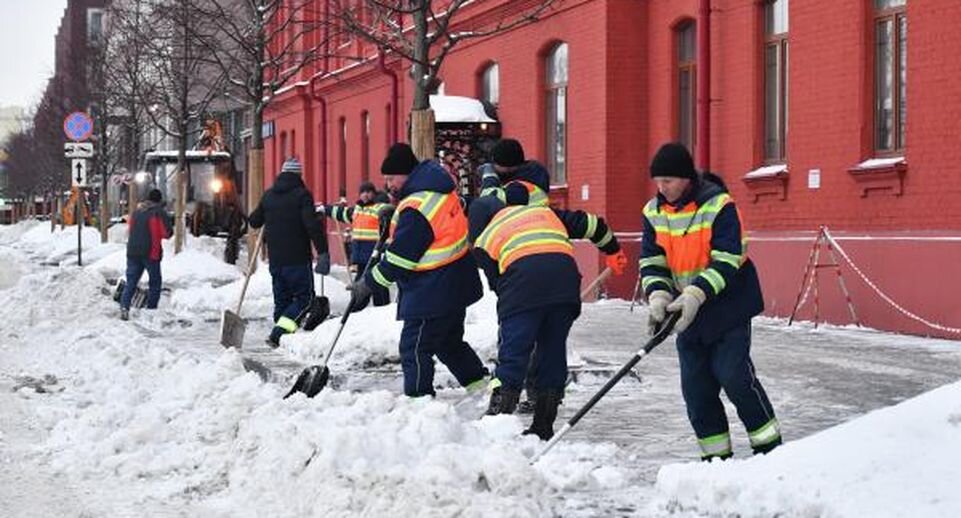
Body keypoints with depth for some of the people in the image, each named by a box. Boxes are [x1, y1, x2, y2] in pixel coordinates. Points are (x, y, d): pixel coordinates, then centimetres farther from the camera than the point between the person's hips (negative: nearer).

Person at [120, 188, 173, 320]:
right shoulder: (159, 213, -7)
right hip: (151, 253, -4)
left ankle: (124, 307, -12)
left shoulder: (136, 212, 10)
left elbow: (130, 229, 19)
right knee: (155, 282, 10)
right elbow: (167, 233, -7)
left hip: (132, 251, 4)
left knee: (131, 281, 6)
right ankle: (151, 309, 9)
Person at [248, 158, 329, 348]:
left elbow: (254, 221, 20)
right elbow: (312, 224, -18)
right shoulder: (301, 194, -8)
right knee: (304, 297, -1)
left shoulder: (268, 195, 10)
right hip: (298, 259, -6)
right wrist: (323, 252, -18)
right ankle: (277, 333, -16)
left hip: (275, 259, 6)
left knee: (282, 299, 16)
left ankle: (281, 336, 13)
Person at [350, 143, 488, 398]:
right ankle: (480, 383, 30)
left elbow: (400, 259, -20)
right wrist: (395, 215, 8)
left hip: (433, 292, -10)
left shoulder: (416, 209, -24)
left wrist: (368, 283, -11)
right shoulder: (440, 188, 5)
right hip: (455, 285, 10)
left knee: (414, 348, -4)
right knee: (449, 342, 23)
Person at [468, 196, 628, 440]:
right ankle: (544, 427, 14)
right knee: (553, 350, 12)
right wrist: (613, 250, 46)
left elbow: (497, 282, 18)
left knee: (512, 354, 0)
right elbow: (588, 223, 33)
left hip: (522, 277, -3)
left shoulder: (483, 241, 24)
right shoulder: (541, 211, 34)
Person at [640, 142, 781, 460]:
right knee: (695, 384, 3)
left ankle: (769, 443, 3)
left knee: (734, 375, -12)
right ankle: (716, 455, 12)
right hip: (686, 311, 6)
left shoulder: (719, 206, -18)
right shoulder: (654, 212, -1)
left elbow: (726, 261, -23)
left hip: (728, 305, -6)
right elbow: (651, 261, 0)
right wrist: (658, 297, -18)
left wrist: (696, 294, -33)